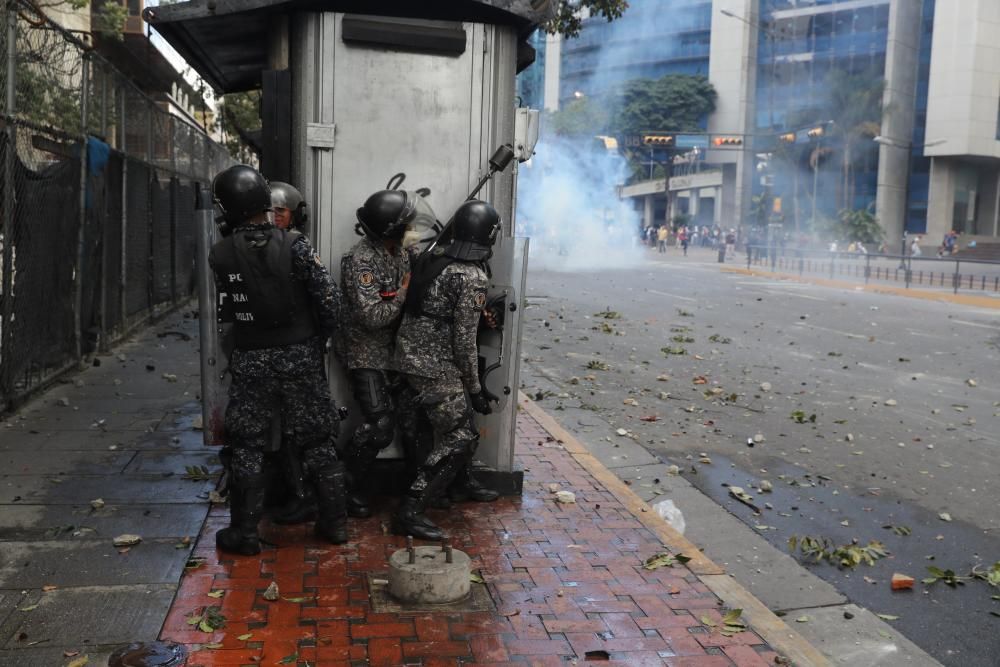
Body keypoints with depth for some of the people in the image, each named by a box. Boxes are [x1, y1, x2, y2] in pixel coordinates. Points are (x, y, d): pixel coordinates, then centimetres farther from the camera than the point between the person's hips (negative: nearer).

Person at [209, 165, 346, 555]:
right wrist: (321, 337, 4)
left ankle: (244, 533, 17)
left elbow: (224, 308, -2)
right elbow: (329, 297, -11)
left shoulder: (220, 255, -8)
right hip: (300, 356, 1)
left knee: (247, 446, 11)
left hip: (250, 360, 0)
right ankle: (334, 522, 19)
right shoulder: (294, 244, -11)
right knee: (316, 441, 11)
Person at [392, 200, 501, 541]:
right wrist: (475, 388, -8)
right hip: (434, 364, -9)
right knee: (458, 437, -2)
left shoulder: (433, 256, 5)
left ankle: (463, 480, 43)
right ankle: (410, 512, -3)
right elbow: (464, 339, -17)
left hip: (410, 350, 9)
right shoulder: (473, 277, -18)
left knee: (459, 415, 26)